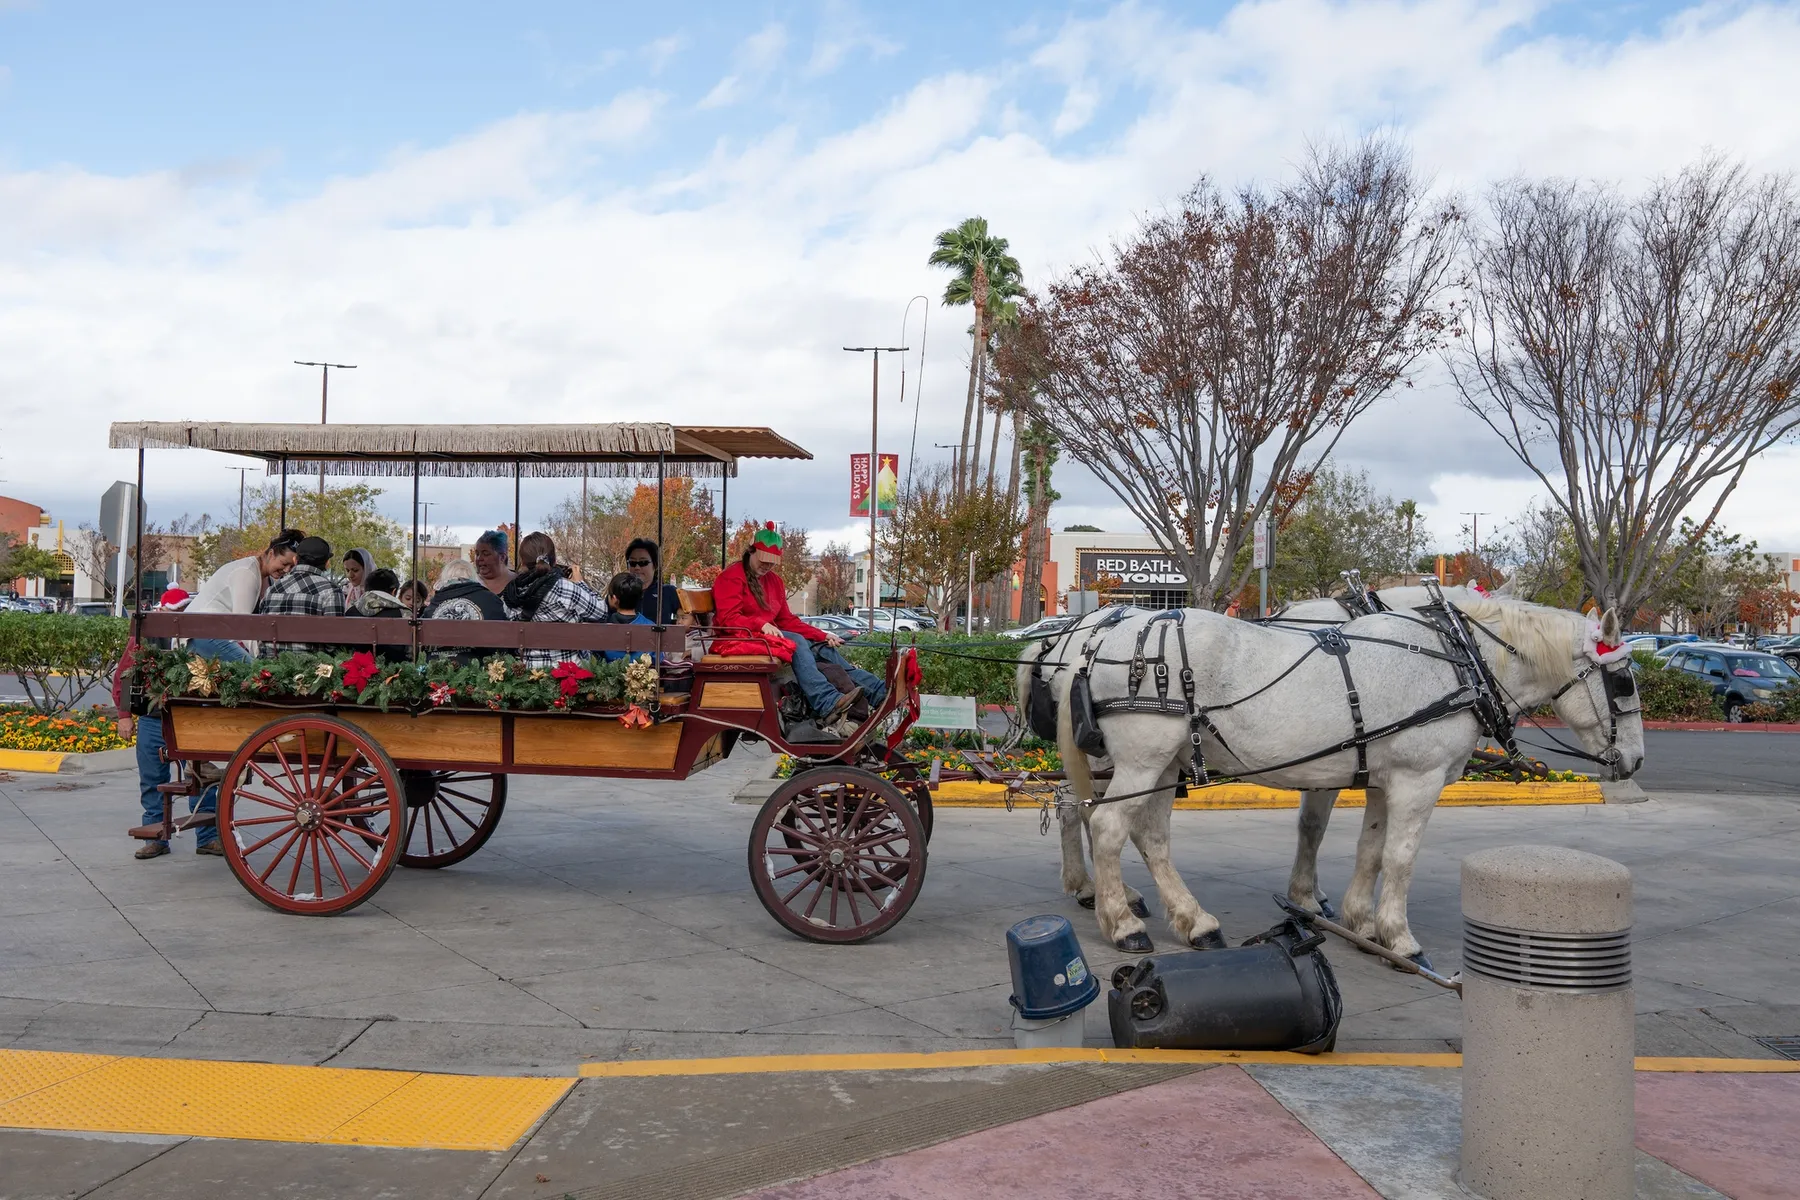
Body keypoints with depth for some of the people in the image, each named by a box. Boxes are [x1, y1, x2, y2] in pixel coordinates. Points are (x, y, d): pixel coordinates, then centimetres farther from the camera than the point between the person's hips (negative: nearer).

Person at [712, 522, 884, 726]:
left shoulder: (773, 579, 19)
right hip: (740, 639, -8)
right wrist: (761, 624, -31)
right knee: (795, 642, -32)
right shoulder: (732, 577, -5)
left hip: (768, 635, 8)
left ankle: (880, 693, -21)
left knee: (823, 648, -11)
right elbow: (728, 619, -16)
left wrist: (823, 636, 2)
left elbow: (787, 620, 15)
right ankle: (828, 704, -51)